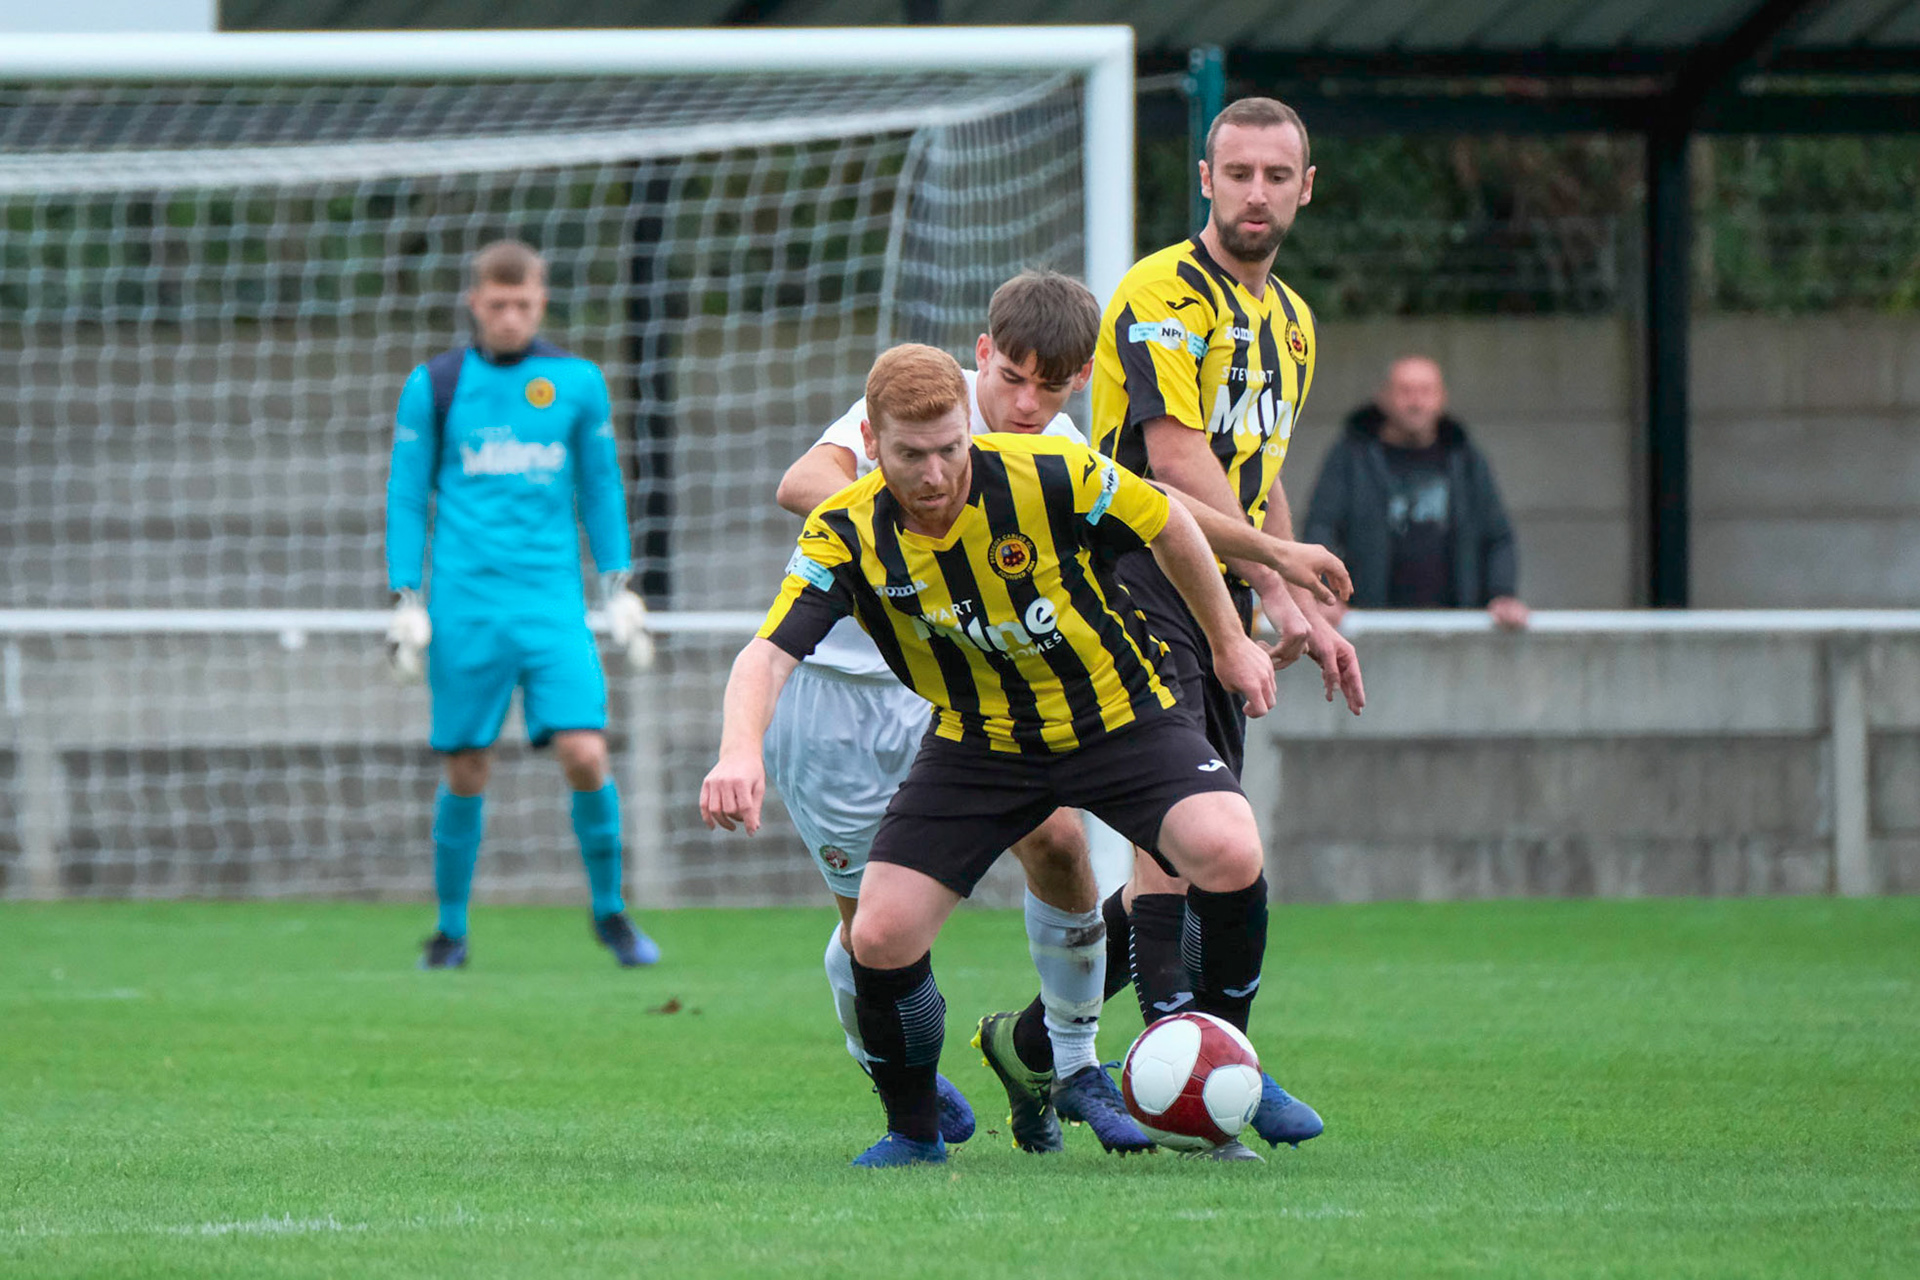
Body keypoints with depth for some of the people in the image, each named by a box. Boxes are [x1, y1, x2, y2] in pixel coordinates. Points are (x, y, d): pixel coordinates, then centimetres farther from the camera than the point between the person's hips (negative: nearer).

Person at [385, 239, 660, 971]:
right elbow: (407, 497, 8)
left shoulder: (576, 382, 8)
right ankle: (451, 929, 15)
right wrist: (406, 599, 2)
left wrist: (618, 587, 12)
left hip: (553, 601, 1)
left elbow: (601, 488, 16)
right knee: (466, 772, 0)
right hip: (466, 605, -1)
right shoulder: (433, 387, 4)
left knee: (585, 754, -12)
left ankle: (609, 910, 6)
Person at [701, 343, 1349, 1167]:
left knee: (1228, 854, -27)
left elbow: (1169, 524, -4)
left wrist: (1229, 643, 7)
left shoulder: (1046, 478, -23)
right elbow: (768, 654, -28)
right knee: (881, 937, -14)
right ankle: (914, 1129, 13)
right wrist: (740, 751, -49)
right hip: (977, 743, 2)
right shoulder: (846, 535, -19)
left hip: (1116, 718, -1)